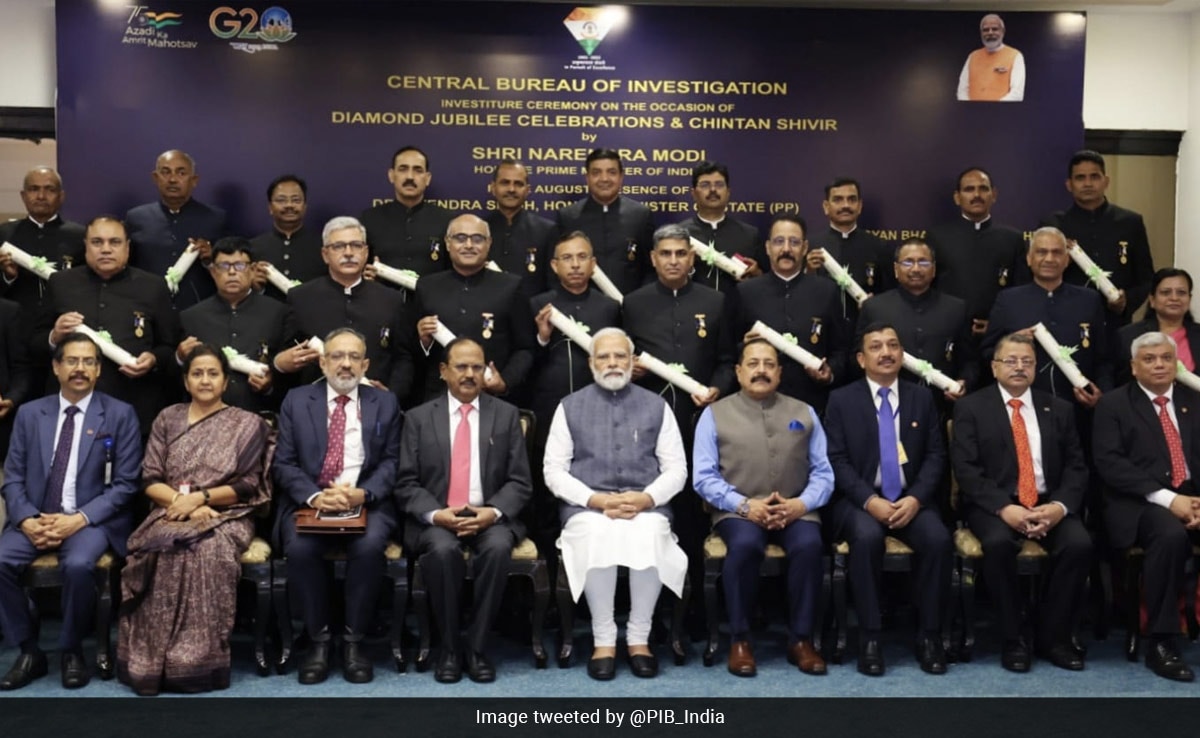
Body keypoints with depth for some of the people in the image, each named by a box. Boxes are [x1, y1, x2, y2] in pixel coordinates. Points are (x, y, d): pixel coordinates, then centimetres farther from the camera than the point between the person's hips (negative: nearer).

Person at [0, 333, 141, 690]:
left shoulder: (120, 414, 0)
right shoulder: (30, 413, 9)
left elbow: (125, 484, -4)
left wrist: (78, 520, -17)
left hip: (92, 520, -3)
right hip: (35, 518, 3)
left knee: (78, 565, -33)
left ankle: (72, 651, -8)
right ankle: (29, 651, -5)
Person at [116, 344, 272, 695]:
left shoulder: (248, 424, 9)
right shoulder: (167, 419, 15)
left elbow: (249, 486, 1)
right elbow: (149, 480, 7)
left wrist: (200, 497, -12)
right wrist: (182, 501, -12)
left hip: (225, 516, -1)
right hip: (171, 513, 2)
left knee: (209, 553, -36)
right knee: (163, 553, -33)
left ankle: (198, 661, -31)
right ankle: (151, 661, -26)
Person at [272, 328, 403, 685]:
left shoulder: (385, 403, 11)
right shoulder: (296, 400, 11)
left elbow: (391, 462, 4)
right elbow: (283, 463, 3)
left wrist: (363, 493, -16)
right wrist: (314, 496, -15)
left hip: (367, 502, 0)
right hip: (308, 502, 0)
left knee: (370, 546, -32)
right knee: (299, 547, -30)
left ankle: (354, 640, -13)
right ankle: (319, 639, -11)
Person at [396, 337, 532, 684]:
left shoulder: (506, 415, 8)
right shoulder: (419, 417, 7)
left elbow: (519, 481, 4)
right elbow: (406, 483, 2)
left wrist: (494, 512, -16)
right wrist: (436, 514, -17)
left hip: (490, 517, 1)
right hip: (435, 519, 0)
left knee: (498, 548, -32)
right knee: (443, 549, -33)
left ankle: (478, 646, -17)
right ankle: (449, 647, -15)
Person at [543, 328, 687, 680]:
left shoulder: (656, 406, 12)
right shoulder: (570, 406, 10)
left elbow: (677, 469, 7)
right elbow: (554, 470, 4)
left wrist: (644, 498, -12)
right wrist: (595, 499, -12)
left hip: (646, 506, 1)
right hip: (587, 506, 0)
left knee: (650, 535, -33)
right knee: (598, 536, -34)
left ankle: (639, 638, -17)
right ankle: (603, 639, -19)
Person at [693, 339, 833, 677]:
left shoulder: (804, 413, 14)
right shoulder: (715, 414, 7)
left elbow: (823, 472, 8)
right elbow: (704, 477, -1)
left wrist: (802, 503, -11)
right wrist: (744, 505, -14)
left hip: (795, 510, 2)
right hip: (738, 512, -2)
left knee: (809, 545, -30)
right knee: (745, 545, -34)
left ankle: (801, 640, -14)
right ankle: (739, 640, -17)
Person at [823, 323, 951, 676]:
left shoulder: (922, 397, 11)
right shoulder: (841, 400, 3)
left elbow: (935, 455, 6)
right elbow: (837, 460, -4)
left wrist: (916, 498, -11)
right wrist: (870, 501, -18)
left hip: (910, 499, 2)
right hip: (859, 500, -2)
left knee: (939, 540, -27)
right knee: (867, 537, -34)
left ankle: (929, 636, -13)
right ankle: (870, 637, -22)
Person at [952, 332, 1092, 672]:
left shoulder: (1060, 409, 14)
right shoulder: (970, 407, 3)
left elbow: (1076, 467, 7)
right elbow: (965, 468, -7)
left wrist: (1060, 506, -14)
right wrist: (1004, 508, -21)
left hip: (1048, 503, 3)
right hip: (994, 505, -3)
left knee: (1080, 543, -26)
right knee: (998, 543, -34)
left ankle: (1053, 636, -7)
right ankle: (1013, 639, -14)